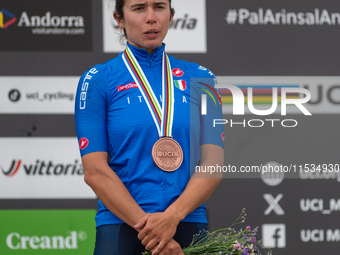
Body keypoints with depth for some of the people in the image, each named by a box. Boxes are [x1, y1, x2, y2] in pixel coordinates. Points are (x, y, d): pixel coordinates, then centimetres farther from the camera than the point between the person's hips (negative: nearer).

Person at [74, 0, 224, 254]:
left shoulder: (200, 78, 8)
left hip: (188, 226, 2)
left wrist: (173, 216, -16)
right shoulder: (97, 80, 1)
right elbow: (95, 171, -6)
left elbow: (213, 163, 0)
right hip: (121, 227, -2)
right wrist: (146, 226, -16)